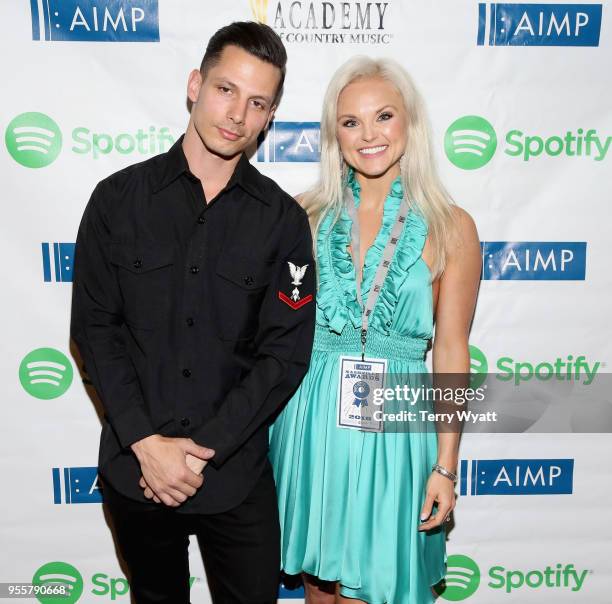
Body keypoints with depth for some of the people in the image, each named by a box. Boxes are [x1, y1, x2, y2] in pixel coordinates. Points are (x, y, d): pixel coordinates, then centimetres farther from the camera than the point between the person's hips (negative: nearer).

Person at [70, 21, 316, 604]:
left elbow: (285, 354, -8)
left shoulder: (283, 220, -6)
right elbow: (95, 327, -4)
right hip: (134, 467, 1)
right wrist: (146, 441, -12)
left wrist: (203, 450, -13)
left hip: (236, 472, 0)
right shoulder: (118, 198, -4)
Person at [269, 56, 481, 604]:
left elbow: (451, 351, -2)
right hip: (311, 417, 2)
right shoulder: (306, 214, 0)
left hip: (393, 424, -2)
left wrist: (445, 465, -3)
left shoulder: (451, 227, -4)